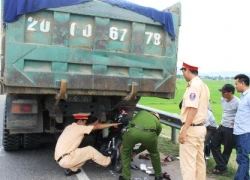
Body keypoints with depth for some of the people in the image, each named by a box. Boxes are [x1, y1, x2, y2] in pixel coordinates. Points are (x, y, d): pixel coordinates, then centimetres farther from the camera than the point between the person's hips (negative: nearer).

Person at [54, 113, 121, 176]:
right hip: (65, 160, -9)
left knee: (85, 152, 18)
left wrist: (95, 123, 31)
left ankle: (71, 169, 17)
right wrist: (112, 124, 1)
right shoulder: (78, 128, -11)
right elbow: (97, 127, -6)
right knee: (90, 150, -6)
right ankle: (107, 161, 10)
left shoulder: (71, 127, 13)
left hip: (61, 159, 9)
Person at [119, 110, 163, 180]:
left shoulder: (142, 112, 40)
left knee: (125, 153, 29)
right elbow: (148, 143, 40)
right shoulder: (158, 123, 36)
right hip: (149, 133, 1)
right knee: (154, 153, 33)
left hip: (133, 131, 0)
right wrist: (136, 152, 51)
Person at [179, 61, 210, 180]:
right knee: (199, 161, 16)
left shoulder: (194, 85, -16)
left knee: (187, 163, -3)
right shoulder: (203, 85, 14)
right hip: (200, 128, 10)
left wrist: (184, 130, -23)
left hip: (192, 129, -10)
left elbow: (193, 109, -23)